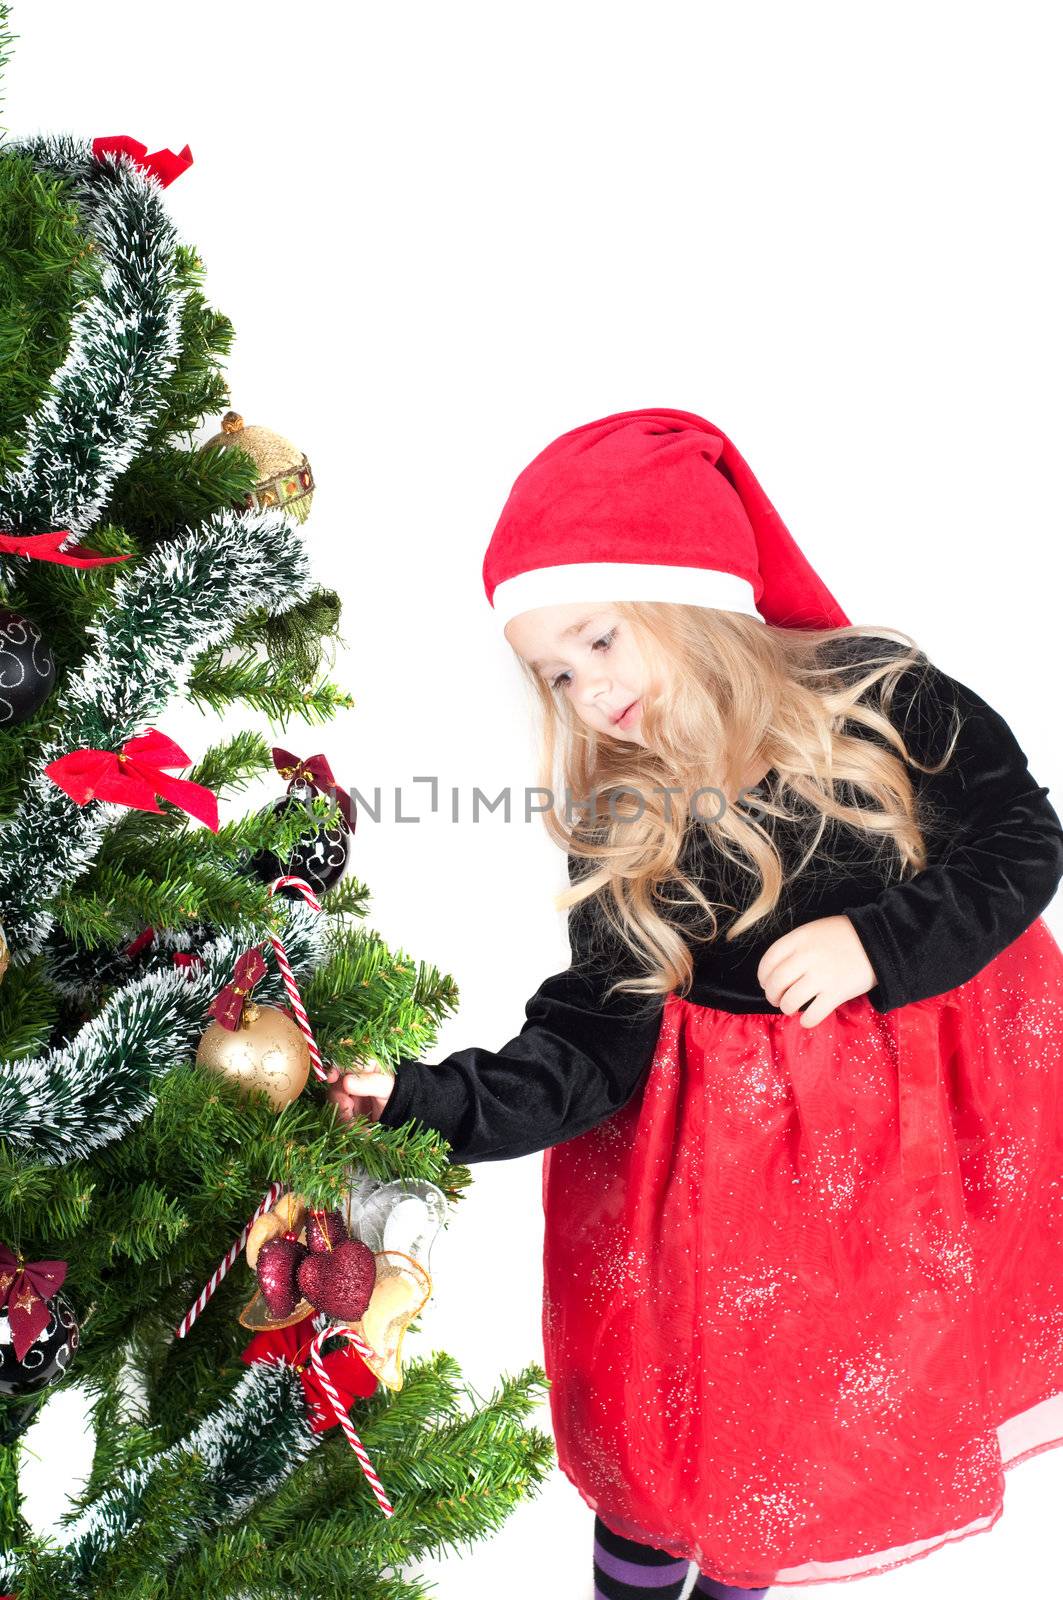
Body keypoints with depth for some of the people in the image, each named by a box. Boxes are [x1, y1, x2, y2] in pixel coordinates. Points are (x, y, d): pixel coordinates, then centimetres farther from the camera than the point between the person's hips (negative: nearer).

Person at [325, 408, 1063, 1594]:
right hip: (726, 1140, 0)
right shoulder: (621, 824, -12)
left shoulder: (879, 698, -15)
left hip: (925, 1110, 1)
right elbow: (591, 1041, -15)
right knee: (671, 1397, 11)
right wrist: (428, 1096, -28)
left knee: (826, 1406, 19)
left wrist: (876, 942, -21)